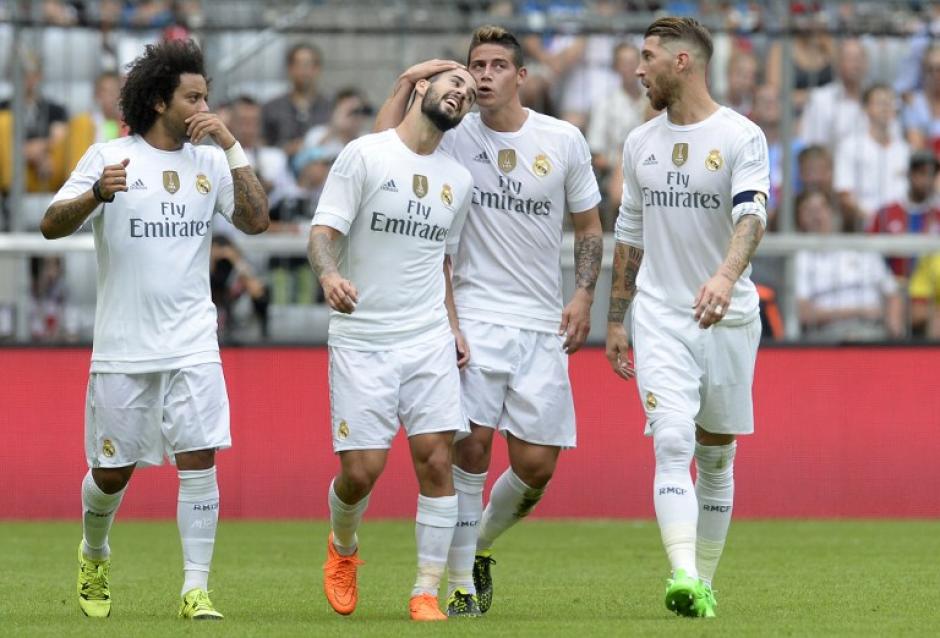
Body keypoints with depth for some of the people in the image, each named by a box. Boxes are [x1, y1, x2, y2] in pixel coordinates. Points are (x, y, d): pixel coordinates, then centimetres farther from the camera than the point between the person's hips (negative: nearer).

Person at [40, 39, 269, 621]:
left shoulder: (209, 160, 7)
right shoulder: (109, 158, -2)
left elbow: (256, 221, -2)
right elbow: (52, 225, -9)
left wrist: (233, 148, -9)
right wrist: (97, 193, -29)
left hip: (192, 344, 2)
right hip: (122, 347, -2)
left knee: (199, 459, -10)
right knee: (112, 471, 7)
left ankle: (196, 588, -8)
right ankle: (94, 555, 36)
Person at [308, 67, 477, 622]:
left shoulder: (458, 180, 13)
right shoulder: (365, 155, -4)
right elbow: (324, 231, -10)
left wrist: (453, 326, 11)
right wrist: (330, 274, -31)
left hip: (430, 341, 4)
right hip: (362, 341, -4)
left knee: (437, 461, -9)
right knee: (361, 470, -7)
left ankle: (427, 594, -2)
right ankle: (343, 549, 27)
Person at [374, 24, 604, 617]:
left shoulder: (564, 140, 5)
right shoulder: (454, 137, 0)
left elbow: (589, 225, 14)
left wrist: (584, 295, 2)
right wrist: (407, 82, -14)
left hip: (543, 325, 2)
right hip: (475, 317, -2)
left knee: (536, 467, 0)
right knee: (471, 445, -14)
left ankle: (482, 543, 29)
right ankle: (461, 584, -5)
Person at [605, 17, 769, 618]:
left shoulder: (742, 137, -7)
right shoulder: (640, 142, 9)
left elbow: (752, 215, -22)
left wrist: (726, 276, -40)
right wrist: (615, 319, 18)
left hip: (728, 319, -2)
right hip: (660, 315, 2)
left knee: (716, 457, 7)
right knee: (673, 441, -16)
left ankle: (704, 582, 20)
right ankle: (683, 578, -28)